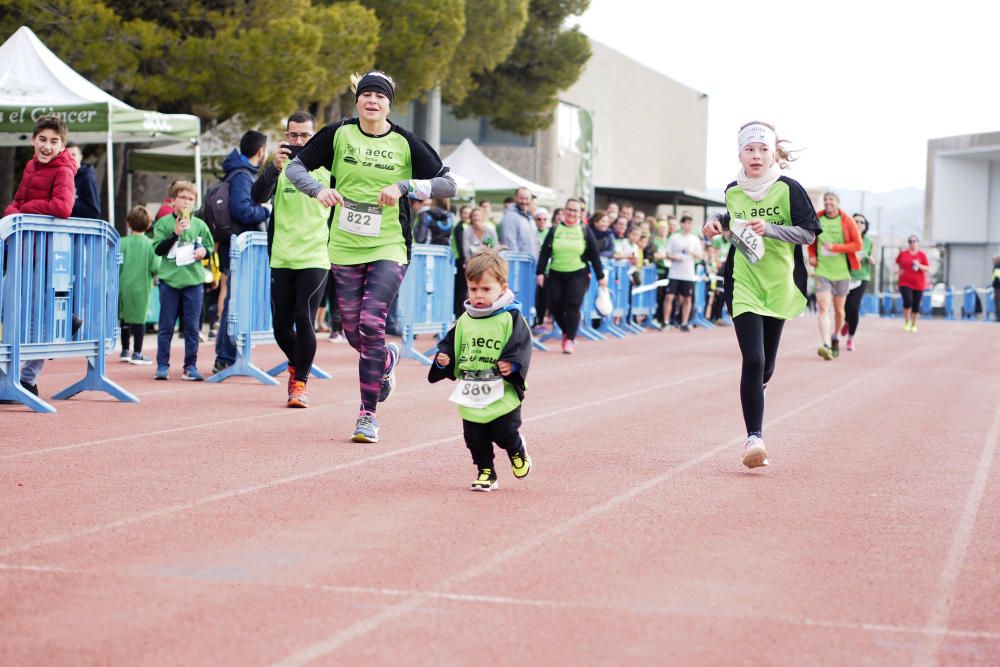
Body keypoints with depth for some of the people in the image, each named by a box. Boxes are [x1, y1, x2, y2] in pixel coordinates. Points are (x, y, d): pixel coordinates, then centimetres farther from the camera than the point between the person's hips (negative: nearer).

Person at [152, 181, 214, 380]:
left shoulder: (200, 225, 9)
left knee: (191, 326, 3)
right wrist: (176, 234, -15)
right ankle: (162, 366, 7)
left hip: (194, 281, 2)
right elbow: (158, 249, -5)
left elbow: (210, 246, 16)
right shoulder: (163, 223, 2)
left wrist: (204, 251, -6)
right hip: (169, 280, -2)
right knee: (166, 326, 2)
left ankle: (190, 366, 9)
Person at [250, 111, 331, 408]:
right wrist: (275, 168, -28)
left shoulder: (326, 168, 5)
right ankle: (296, 364, 35)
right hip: (282, 259, 2)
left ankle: (300, 383, 0)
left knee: (304, 320, -12)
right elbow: (258, 196, -11)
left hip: (315, 258, -2)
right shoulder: (279, 168, 5)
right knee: (281, 325, 7)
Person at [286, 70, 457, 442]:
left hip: (389, 248, -2)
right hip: (345, 248, 3)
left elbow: (448, 184, -4)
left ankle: (368, 414, -7)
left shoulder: (405, 143, -3)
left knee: (372, 322, -16)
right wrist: (318, 189, -15)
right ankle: (387, 359, 43)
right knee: (353, 332, 7)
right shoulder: (338, 134, 1)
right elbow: (296, 167, 5)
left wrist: (403, 186, -18)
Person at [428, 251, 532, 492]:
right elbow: (450, 344, 14)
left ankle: (518, 452, 35)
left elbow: (521, 347, -11)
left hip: (503, 396, -4)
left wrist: (512, 365, -28)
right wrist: (443, 359, -5)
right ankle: (485, 473, 23)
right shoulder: (464, 321, 8)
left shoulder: (511, 318, -7)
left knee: (506, 434, 3)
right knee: (476, 440, 7)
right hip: (471, 398, 4)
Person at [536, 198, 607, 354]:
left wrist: (600, 276, 7)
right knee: (555, 306, 0)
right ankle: (566, 331, 26)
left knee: (573, 306, -13)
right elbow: (544, 253, 4)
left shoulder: (585, 232, 4)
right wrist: (540, 272, -4)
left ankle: (569, 339, -5)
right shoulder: (554, 230, 6)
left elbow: (594, 256, 7)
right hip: (555, 275, 2)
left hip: (578, 275, -2)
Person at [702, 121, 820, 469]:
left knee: (765, 366, 10)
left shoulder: (789, 189, -7)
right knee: (752, 360, -16)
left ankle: (755, 392, 46)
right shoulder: (733, 191, 3)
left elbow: (809, 233, -9)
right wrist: (717, 224, 3)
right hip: (744, 285, 0)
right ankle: (754, 437, -13)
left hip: (779, 285, 0)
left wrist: (769, 228, -22)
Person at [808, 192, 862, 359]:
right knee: (823, 307, -15)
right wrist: (812, 255, 2)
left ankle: (835, 338, 36)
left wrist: (835, 247, -17)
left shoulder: (847, 221, -3)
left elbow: (857, 245, -6)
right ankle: (826, 345, -24)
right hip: (822, 270, 0)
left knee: (838, 309, 12)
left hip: (841, 271, 0)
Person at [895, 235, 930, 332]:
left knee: (916, 305, 6)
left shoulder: (922, 255, 0)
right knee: (908, 301, -20)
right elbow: (897, 263, 20)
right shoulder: (903, 253, 2)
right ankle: (907, 321, 4)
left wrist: (919, 266, -18)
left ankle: (913, 325, 25)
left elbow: (928, 269, -1)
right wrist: (898, 269, 0)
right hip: (905, 283, -1)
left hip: (918, 284, 1)